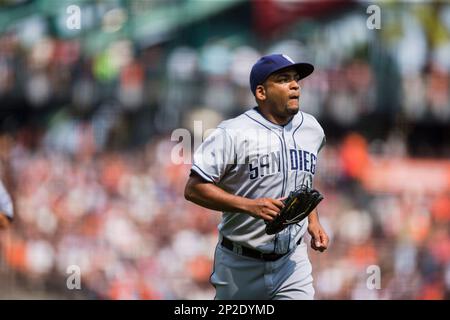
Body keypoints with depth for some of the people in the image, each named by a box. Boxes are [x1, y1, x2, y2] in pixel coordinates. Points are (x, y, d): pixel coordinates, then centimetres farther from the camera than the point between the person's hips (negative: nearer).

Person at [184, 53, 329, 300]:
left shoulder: (312, 129, 7)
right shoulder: (233, 134, -14)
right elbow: (193, 189, -18)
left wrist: (312, 222, 10)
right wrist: (249, 206, -27)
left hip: (293, 260, 4)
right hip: (240, 266, -4)